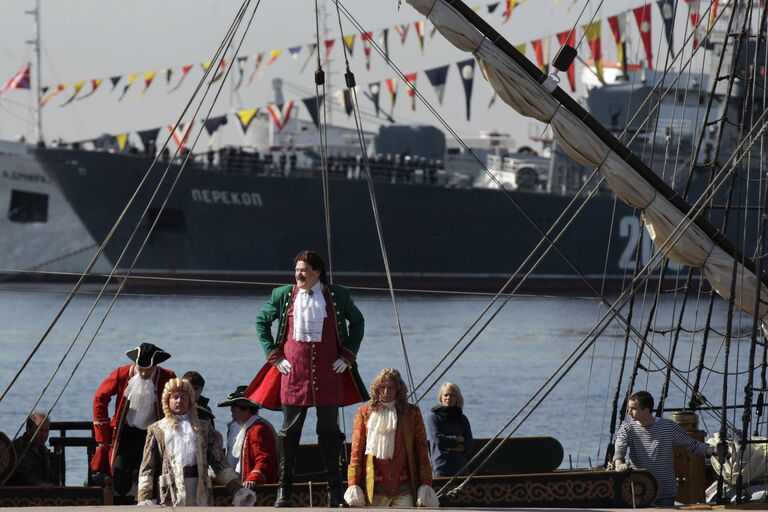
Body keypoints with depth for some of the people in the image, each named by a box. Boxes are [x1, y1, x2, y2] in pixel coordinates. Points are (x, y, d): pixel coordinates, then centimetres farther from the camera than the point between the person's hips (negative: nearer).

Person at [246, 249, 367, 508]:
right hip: (293, 370, 0)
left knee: (329, 430, 3)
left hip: (328, 372, 0)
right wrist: (274, 356, 6)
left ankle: (335, 493, 8)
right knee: (290, 430, 2)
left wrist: (348, 355, 7)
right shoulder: (283, 295, 5)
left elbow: (357, 322, 16)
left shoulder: (337, 295, 4)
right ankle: (284, 490, 6)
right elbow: (262, 322, 15)